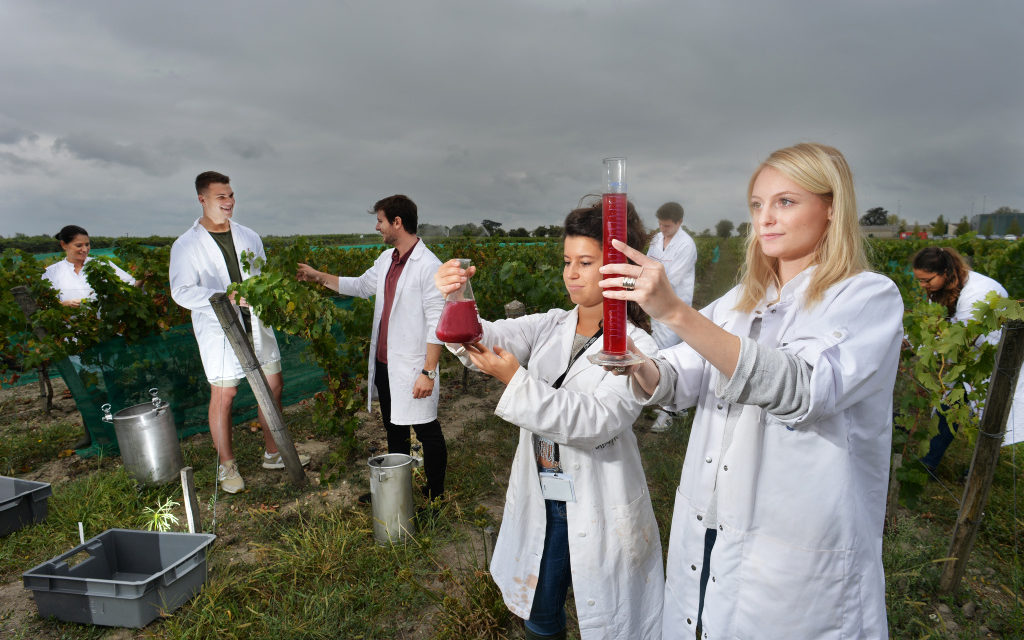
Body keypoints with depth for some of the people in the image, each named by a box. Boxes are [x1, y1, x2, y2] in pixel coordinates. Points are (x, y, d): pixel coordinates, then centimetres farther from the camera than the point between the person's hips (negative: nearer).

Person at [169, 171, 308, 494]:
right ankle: (226, 465, 19)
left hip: (256, 326, 5)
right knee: (223, 395, 0)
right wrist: (225, 297, -26)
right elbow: (182, 292, -12)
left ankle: (273, 453, 27)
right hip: (220, 331, -5)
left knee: (273, 386, 9)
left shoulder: (249, 237, 10)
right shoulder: (186, 245, -4)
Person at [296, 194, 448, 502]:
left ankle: (435, 497, 20)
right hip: (384, 364, 9)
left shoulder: (428, 266, -18)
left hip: (412, 368, -9)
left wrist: (428, 372, -21)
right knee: (394, 430, 20)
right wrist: (317, 276, 29)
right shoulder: (386, 260, 10)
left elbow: (437, 324, -19)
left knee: (427, 433, 4)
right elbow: (360, 285, 28)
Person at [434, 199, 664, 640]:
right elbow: (489, 338, -15)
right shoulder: (550, 327, 1)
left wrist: (516, 380, -33)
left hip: (600, 515, -4)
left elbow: (596, 421, -27)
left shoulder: (636, 347, -14)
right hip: (540, 503, 5)